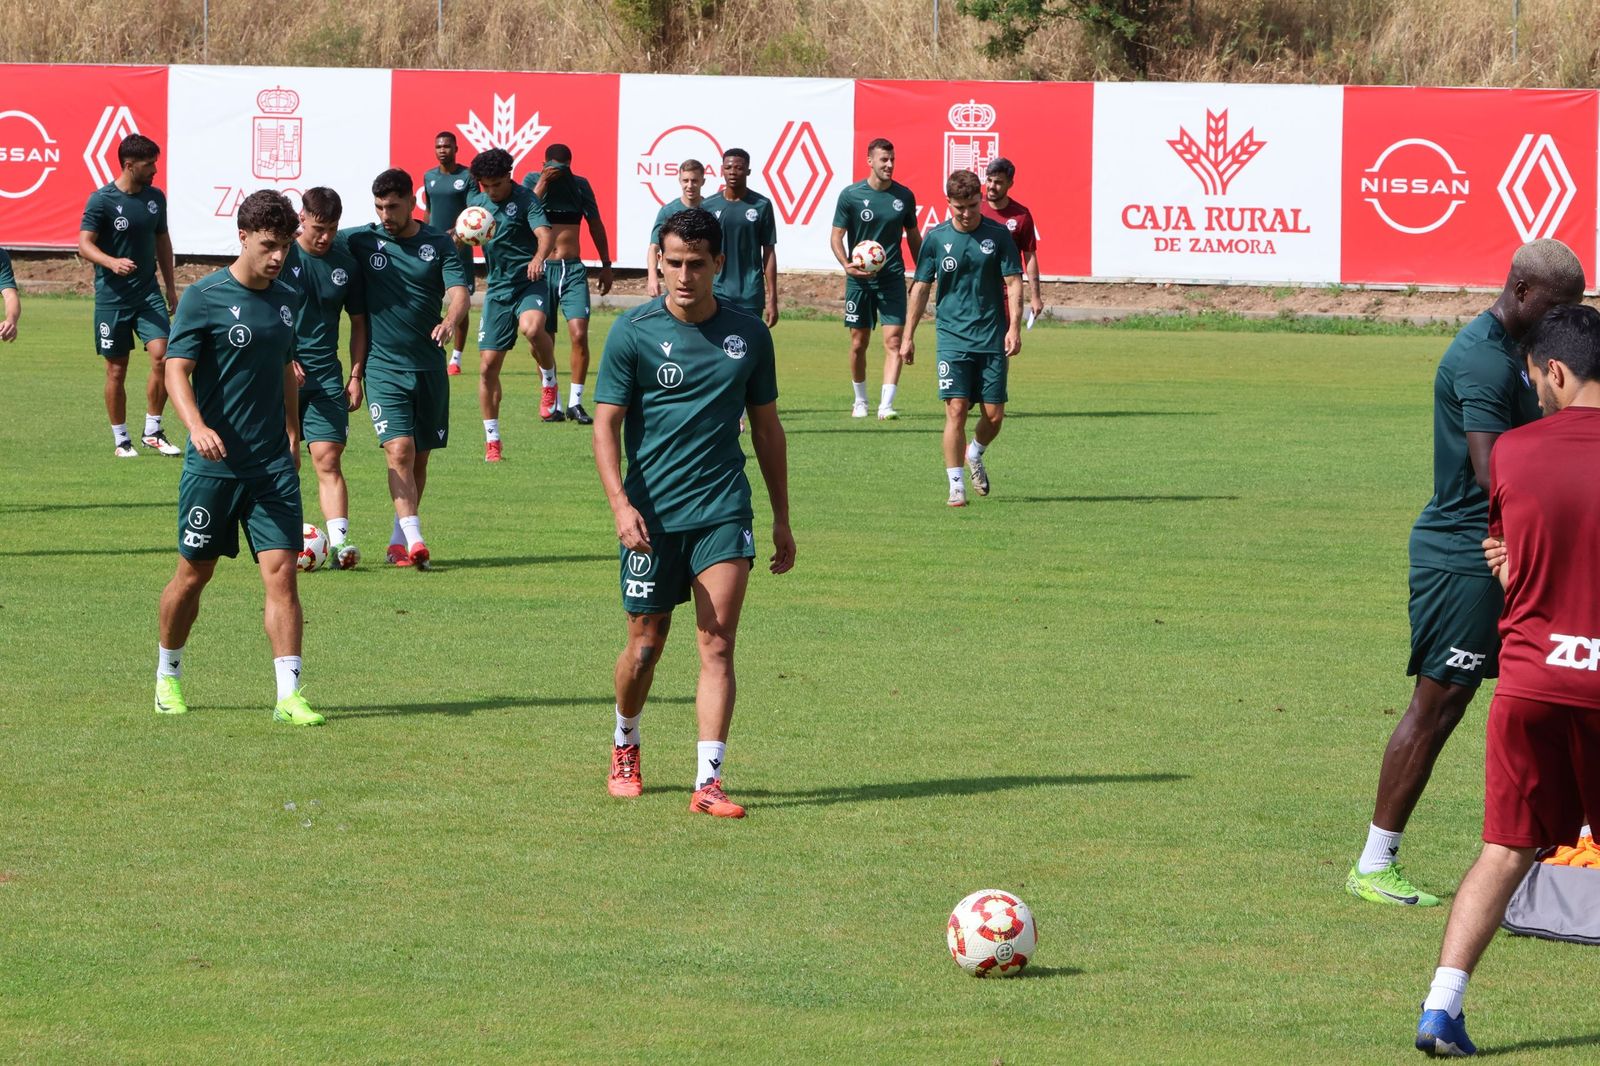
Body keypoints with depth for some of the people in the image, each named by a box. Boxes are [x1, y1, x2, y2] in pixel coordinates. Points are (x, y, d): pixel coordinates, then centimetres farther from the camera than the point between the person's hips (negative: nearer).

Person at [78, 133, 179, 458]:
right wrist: (112, 262, -32)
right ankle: (121, 440, 15)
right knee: (117, 370, 3)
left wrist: (171, 287, 19)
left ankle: (153, 431, 0)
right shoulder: (102, 200, -9)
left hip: (148, 293, 4)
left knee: (163, 355, -13)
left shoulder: (155, 197, 8)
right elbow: (85, 244, -13)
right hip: (112, 296, -4)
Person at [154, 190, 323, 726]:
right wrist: (197, 426, -30)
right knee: (194, 575, 9)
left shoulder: (287, 300, 10)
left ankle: (289, 694, -10)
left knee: (281, 573, -8)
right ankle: (167, 678, 30)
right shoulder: (203, 298, -8)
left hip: (272, 465, 4)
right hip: (213, 463, -4)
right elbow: (176, 371, -14)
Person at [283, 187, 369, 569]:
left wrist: (356, 375, 8)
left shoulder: (345, 262, 6)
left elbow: (358, 322, 15)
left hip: (326, 376, 2)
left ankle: (339, 541, -15)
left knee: (328, 459, -7)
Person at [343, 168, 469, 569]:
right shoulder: (361, 241, 2)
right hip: (384, 366, -2)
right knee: (400, 451, -16)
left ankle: (398, 540, 23)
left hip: (429, 367, 2)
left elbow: (459, 291, -9)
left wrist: (451, 320, -33)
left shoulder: (438, 245, 2)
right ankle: (414, 541, -21)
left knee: (420, 458, 9)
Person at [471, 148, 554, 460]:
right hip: (497, 288, 5)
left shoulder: (525, 198, -8)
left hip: (529, 281, -5)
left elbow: (543, 232, -23)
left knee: (531, 327, -38)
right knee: (488, 365, 1)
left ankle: (550, 381, -10)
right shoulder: (477, 202, 9)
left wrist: (539, 257, -44)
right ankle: (492, 440, 13)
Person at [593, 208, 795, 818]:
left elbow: (766, 428, 15)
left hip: (723, 511, 1)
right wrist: (621, 504, -18)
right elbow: (605, 424, -4)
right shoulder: (633, 332, -3)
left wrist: (782, 518, 15)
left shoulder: (748, 335, 6)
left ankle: (708, 780, -13)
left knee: (717, 642, -11)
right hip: (652, 514, -1)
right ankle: (625, 745, 36)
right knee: (646, 644, 8)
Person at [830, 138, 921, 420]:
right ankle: (860, 401, 26)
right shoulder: (851, 195, -4)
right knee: (859, 342, 7)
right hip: (859, 279, -1)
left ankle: (886, 405, -15)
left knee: (893, 340, -12)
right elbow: (837, 236, -1)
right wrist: (846, 265, -19)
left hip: (893, 277, 1)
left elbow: (913, 237, 15)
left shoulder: (904, 196, 3)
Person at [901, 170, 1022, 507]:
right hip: (953, 337, -1)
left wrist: (1013, 328, -10)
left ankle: (975, 455, 33)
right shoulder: (936, 238, 1)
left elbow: (1014, 283, 1)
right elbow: (921, 288, 8)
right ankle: (956, 486, -3)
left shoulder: (997, 235, 0)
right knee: (956, 410, -11)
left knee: (994, 415, 1)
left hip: (992, 339, 1)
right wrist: (908, 336, 7)